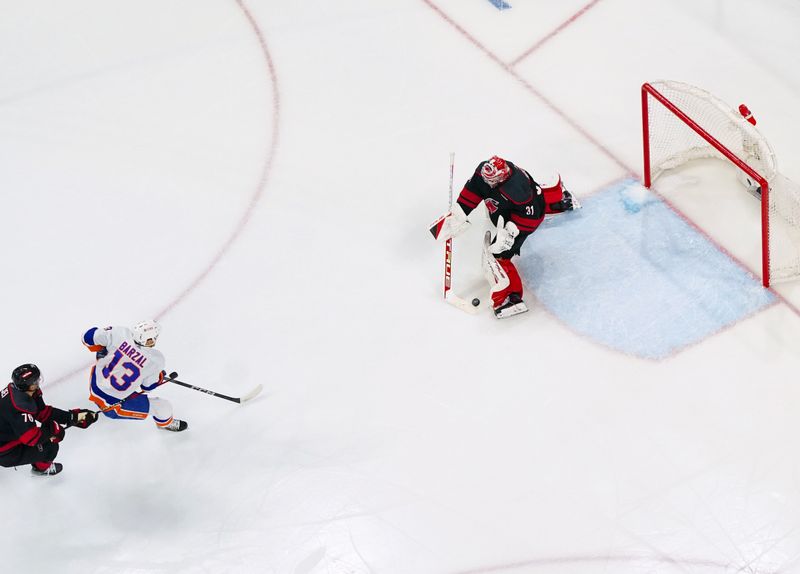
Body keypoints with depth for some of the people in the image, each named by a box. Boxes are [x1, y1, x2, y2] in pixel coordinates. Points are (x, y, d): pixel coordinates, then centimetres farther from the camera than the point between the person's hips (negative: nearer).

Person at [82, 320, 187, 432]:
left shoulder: (120, 333, -17)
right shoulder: (156, 360, -22)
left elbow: (89, 337, -5)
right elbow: (147, 386, -5)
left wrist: (101, 348, 13)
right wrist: (160, 377, 13)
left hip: (94, 388, 4)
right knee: (164, 407, 8)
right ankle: (165, 422, 42)